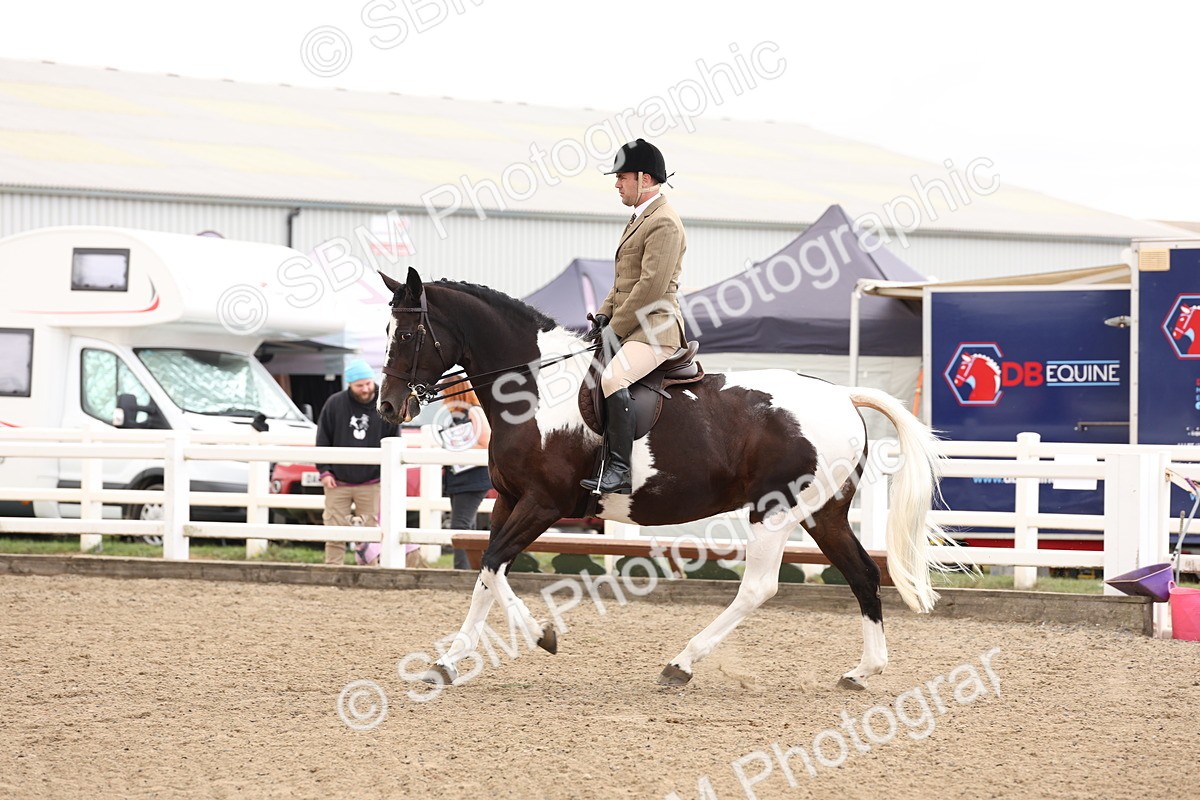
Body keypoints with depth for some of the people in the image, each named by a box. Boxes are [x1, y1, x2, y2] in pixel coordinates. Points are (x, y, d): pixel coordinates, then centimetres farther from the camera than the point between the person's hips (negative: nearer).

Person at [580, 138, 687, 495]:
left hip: (655, 329, -11)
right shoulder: (639, 218, 19)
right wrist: (604, 314, 8)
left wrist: (615, 328, -15)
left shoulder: (664, 224, -13)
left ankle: (619, 470, -32)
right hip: (628, 327, 11)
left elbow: (651, 286, -19)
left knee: (612, 377, -32)